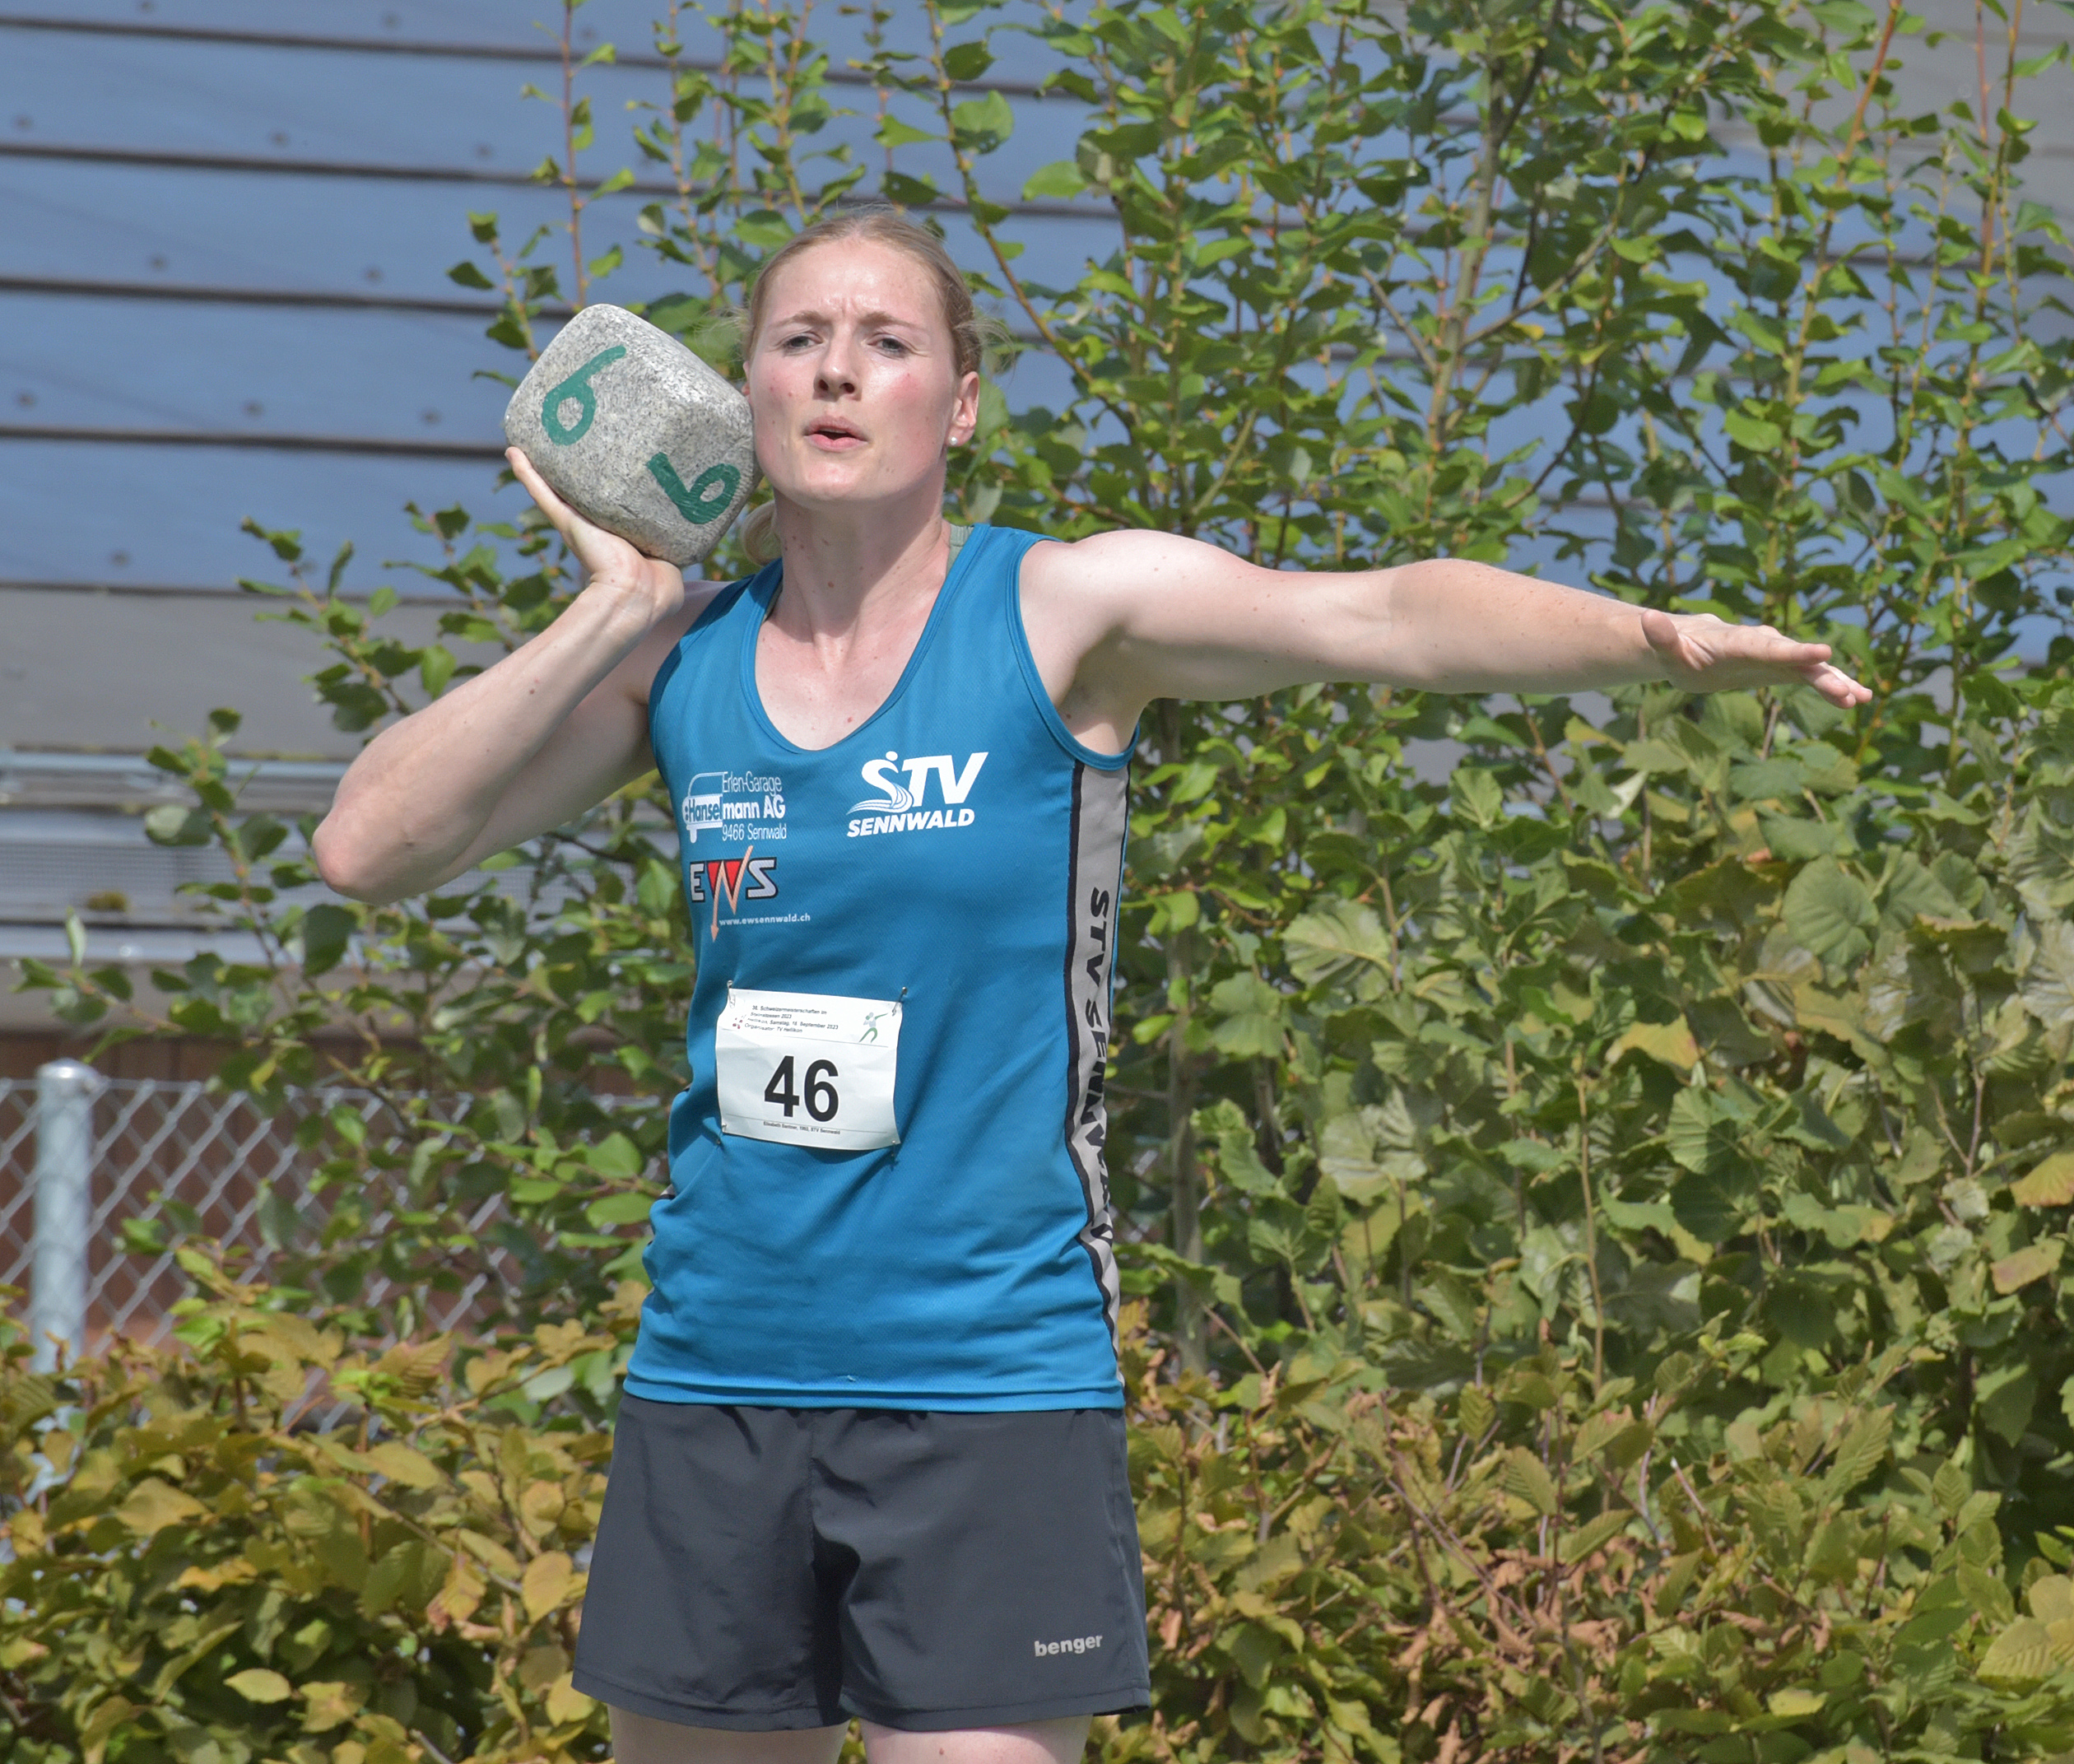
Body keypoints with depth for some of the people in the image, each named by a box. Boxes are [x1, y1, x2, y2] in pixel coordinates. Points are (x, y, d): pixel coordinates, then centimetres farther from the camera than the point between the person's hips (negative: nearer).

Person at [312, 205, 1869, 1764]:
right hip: (715, 1373, 4)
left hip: (990, 1385, -3)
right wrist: (612, 611, -3)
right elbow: (369, 847, 1)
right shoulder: (677, 658, 5)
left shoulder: (1064, 614, -5)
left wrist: (1657, 637, -36)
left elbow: (1383, 614, -20)